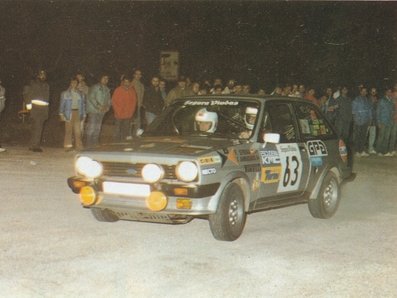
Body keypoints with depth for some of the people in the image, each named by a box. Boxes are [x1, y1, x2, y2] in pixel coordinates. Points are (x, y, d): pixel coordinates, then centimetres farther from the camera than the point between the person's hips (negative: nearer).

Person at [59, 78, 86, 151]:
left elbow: (83, 104, 14)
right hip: (69, 113, -2)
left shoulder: (80, 94, 12)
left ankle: (78, 146, 3)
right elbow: (62, 104, 3)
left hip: (77, 113, 2)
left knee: (78, 130, -2)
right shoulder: (65, 93, 5)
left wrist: (83, 115, 9)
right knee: (69, 130, -4)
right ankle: (68, 146, 0)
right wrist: (61, 114, -5)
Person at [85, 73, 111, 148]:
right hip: (93, 110, -7)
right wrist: (98, 106, -19)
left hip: (102, 111, 7)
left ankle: (95, 142, 17)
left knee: (98, 127, 10)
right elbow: (91, 98, -14)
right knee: (91, 126, -7)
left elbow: (108, 99, 17)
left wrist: (107, 106, -3)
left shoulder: (107, 89, 13)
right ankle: (88, 143, -3)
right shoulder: (95, 87, -8)